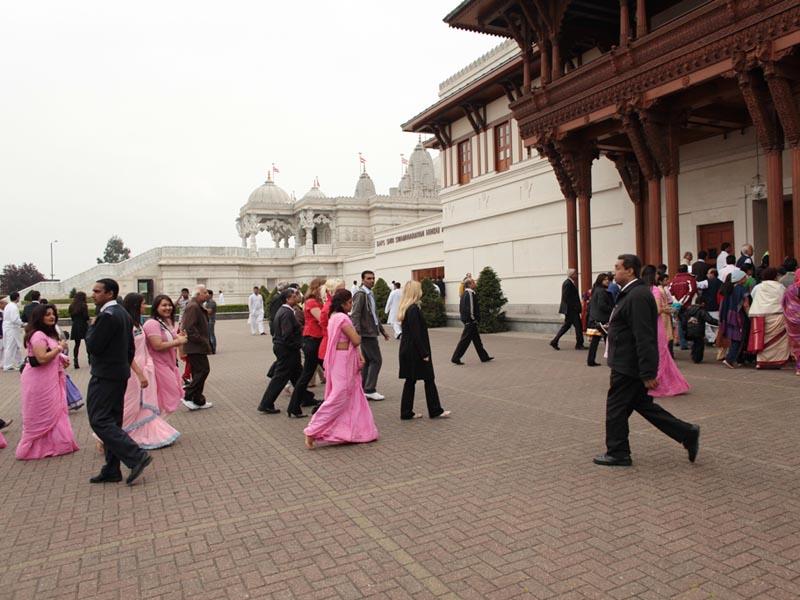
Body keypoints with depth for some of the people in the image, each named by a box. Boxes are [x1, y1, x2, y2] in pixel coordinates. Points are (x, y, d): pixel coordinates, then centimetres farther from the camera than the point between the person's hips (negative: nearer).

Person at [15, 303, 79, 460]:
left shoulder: (48, 333, 13)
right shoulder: (38, 335, -19)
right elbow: (42, 358, -28)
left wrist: (61, 358, 7)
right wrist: (59, 348, -18)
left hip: (50, 379, 10)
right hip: (40, 381, -10)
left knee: (53, 412, 15)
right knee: (42, 415, 2)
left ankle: (49, 444, 26)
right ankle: (34, 447, 15)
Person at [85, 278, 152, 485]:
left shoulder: (106, 316, -19)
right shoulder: (123, 313, 12)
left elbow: (92, 346, -18)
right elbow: (131, 348, 16)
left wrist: (91, 327, -2)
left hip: (105, 376, -10)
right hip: (120, 374, 10)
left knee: (99, 421, -7)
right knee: (112, 421, 13)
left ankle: (136, 456, -12)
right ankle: (111, 470, 19)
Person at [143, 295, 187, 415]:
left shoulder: (168, 322, 12)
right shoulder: (152, 324, -18)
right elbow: (157, 346, -26)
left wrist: (179, 337, 3)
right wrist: (177, 341, -18)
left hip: (170, 364, 10)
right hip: (159, 366, -10)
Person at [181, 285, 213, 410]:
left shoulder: (197, 307, 18)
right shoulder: (193, 307, -15)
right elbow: (189, 328, -23)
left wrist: (206, 342, 19)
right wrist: (203, 341, -20)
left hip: (197, 347, 11)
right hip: (195, 347, -11)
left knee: (198, 372, 12)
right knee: (203, 370, -9)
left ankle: (198, 401, 17)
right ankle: (188, 396, -4)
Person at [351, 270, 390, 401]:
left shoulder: (370, 294, 17)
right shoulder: (360, 294, -13)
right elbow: (355, 314, -21)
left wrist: (382, 330, 26)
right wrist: (356, 331, -30)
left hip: (371, 332, 10)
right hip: (367, 332, -10)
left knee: (367, 361, 12)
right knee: (376, 360, -7)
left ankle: (364, 390, 18)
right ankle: (369, 390, -3)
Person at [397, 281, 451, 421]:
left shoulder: (405, 308, 10)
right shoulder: (414, 309, -19)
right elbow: (416, 334, -21)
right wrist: (424, 353, -17)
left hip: (406, 350, 9)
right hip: (415, 351, -9)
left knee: (410, 380, 13)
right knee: (429, 379, 3)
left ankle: (406, 412, 16)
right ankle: (435, 411, 13)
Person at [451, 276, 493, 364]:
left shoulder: (465, 293, 12)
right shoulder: (470, 294, -18)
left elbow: (460, 307, 17)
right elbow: (471, 308, -23)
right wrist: (474, 319, -16)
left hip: (467, 320, 10)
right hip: (471, 321, -10)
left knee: (476, 339, 16)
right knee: (465, 339, -4)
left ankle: (484, 357, 26)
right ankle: (455, 358, 1)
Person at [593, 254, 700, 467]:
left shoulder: (638, 296, -21)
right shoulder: (633, 293, 13)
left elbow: (644, 337, -25)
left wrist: (648, 373, -25)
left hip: (628, 366, -10)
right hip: (629, 364, 10)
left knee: (616, 408, 3)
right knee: (644, 405, 18)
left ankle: (617, 454, 16)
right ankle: (688, 435, 22)